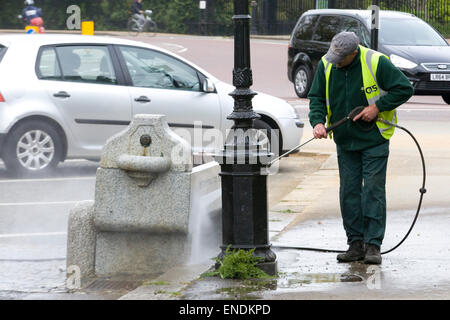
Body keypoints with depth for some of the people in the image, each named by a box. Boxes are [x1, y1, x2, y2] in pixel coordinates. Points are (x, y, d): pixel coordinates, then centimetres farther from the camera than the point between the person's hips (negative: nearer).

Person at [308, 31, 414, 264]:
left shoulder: (376, 62, -16)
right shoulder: (326, 65, -3)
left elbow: (405, 89, -11)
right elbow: (317, 97, 5)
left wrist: (377, 107, -17)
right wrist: (317, 121, -13)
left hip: (374, 140, -5)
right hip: (345, 141, 5)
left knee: (373, 191, -6)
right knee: (349, 192, 5)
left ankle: (373, 246, -3)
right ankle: (356, 244, 12)